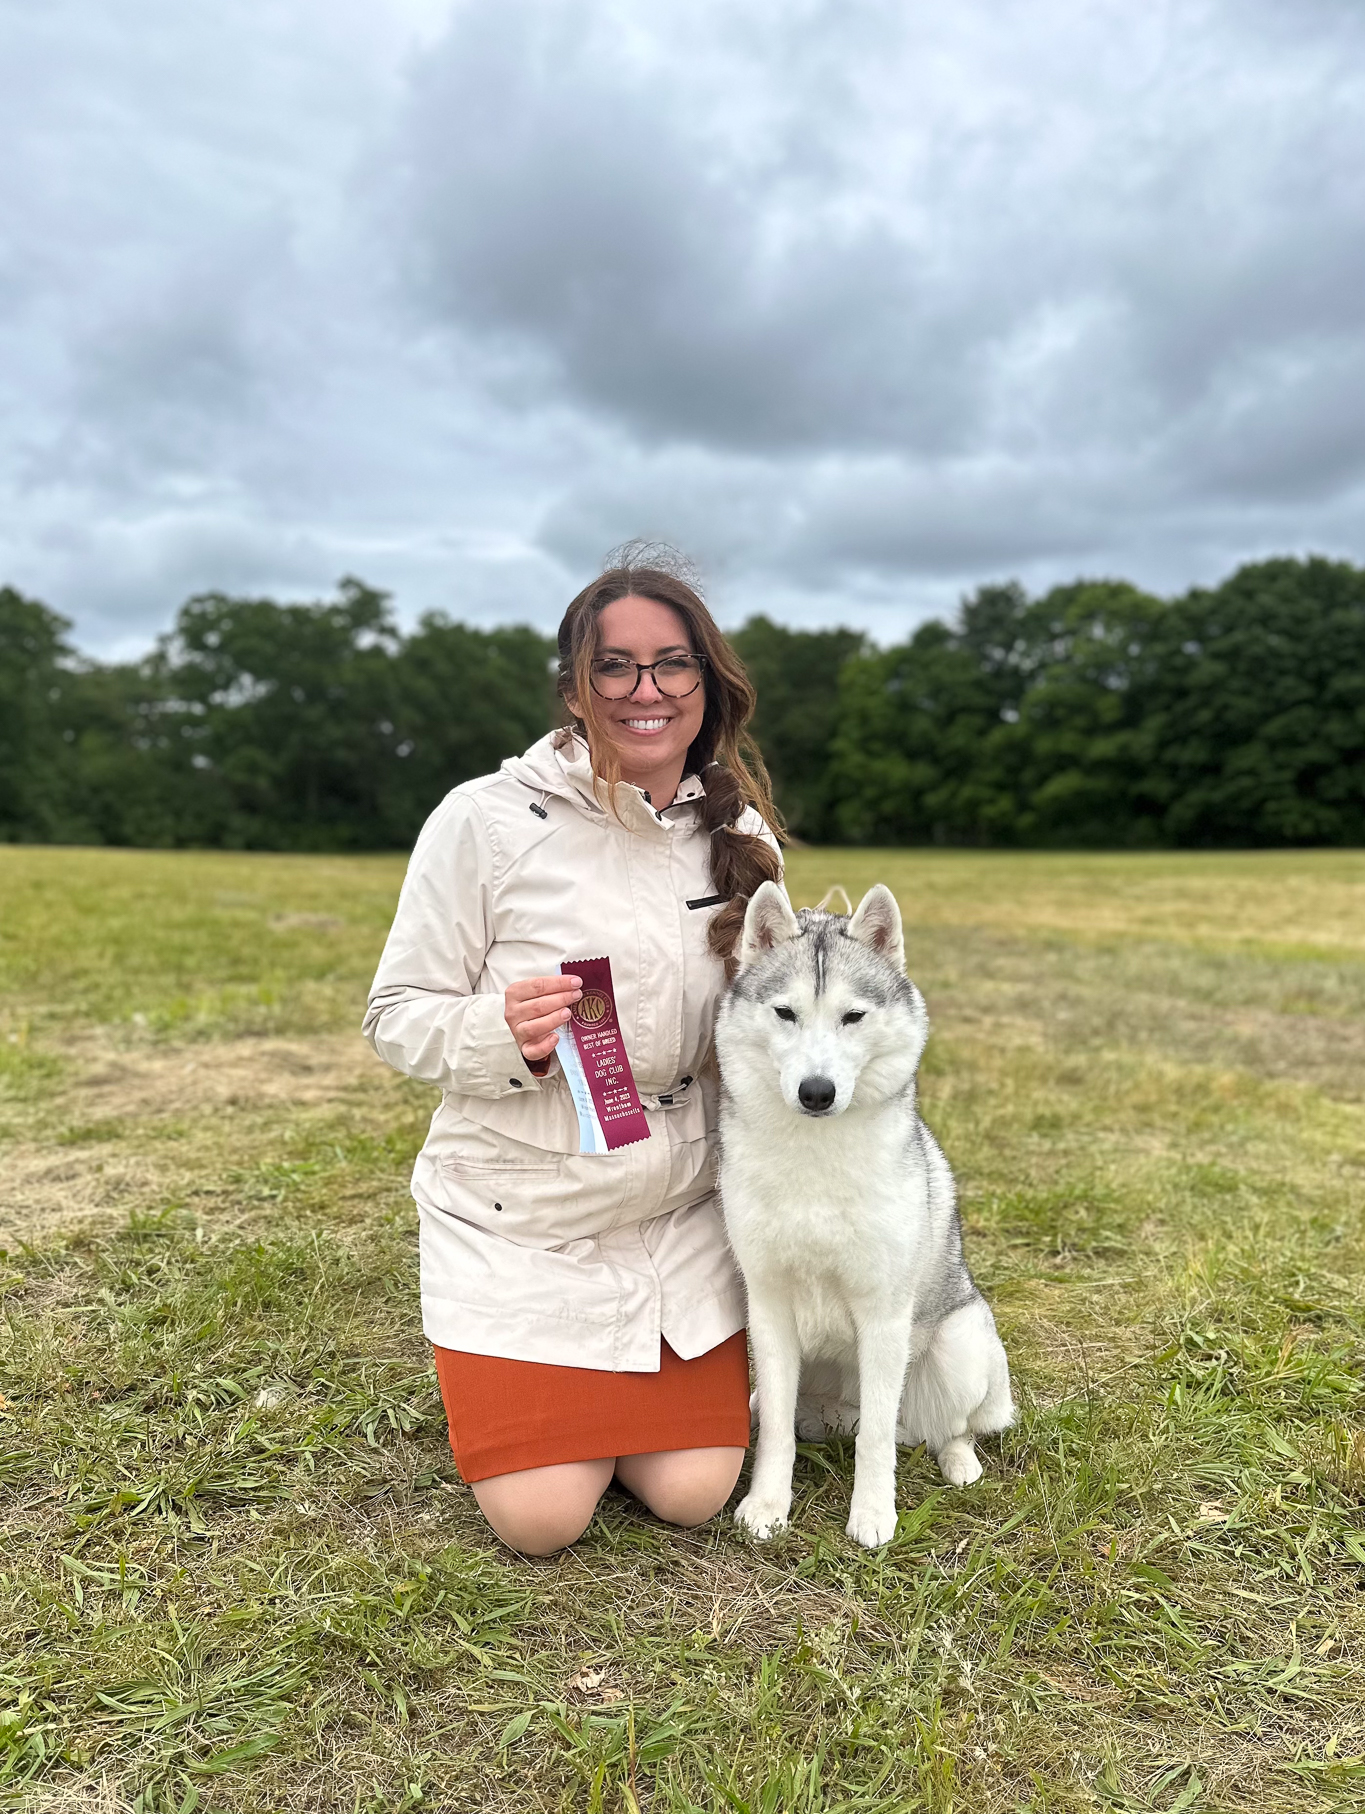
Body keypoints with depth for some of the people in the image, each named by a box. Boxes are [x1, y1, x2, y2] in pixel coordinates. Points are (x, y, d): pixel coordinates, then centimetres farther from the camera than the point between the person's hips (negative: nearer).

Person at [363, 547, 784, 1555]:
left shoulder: (742, 836, 0)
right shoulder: (487, 820, -14)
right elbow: (398, 1018, -11)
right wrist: (503, 1031, -30)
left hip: (683, 1221, 4)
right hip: (518, 1226, -3)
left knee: (692, 1494, 1)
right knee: (544, 1519, -4)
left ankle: (624, 1384, 34)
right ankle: (491, 1378, 29)